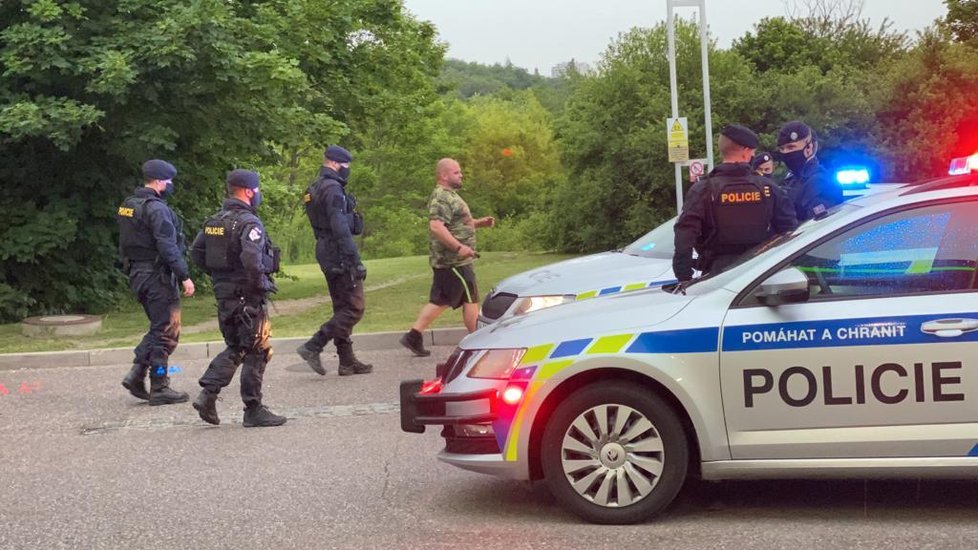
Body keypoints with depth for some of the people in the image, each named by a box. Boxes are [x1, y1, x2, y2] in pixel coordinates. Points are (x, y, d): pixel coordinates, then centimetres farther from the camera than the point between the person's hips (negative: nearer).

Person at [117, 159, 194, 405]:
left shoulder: (127, 206, 12)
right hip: (158, 275, -9)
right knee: (166, 332, -1)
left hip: (136, 274, 9)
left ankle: (136, 374, 11)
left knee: (158, 327, 19)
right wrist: (185, 277, -19)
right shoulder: (157, 209, -17)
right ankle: (159, 389, 3)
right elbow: (169, 248, -22)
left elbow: (124, 246, 17)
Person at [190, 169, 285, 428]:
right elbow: (252, 259, -30)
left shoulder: (213, 221, 9)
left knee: (234, 349, 19)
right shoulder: (249, 223, -17)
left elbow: (196, 252, 14)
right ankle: (253, 410, 9)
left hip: (224, 295, 8)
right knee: (255, 353, 3)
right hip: (248, 297, -8)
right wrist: (260, 283, -15)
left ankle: (207, 394, 7)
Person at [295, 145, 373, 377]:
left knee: (342, 309, 14)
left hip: (325, 254, 10)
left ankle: (348, 361, 16)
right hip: (340, 255, -10)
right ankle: (313, 347, -10)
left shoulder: (315, 189, 16)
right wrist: (355, 261, -22)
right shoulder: (333, 189, -16)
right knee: (354, 308, -6)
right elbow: (341, 229, -23)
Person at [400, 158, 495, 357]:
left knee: (440, 301, 10)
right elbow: (436, 226, -28)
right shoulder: (441, 197, -16)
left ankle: (413, 336, 9)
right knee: (470, 299, -1)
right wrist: (459, 247, -30)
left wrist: (479, 223, 15)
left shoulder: (449, 195, 19)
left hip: (446, 260, 10)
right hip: (453, 260, -10)